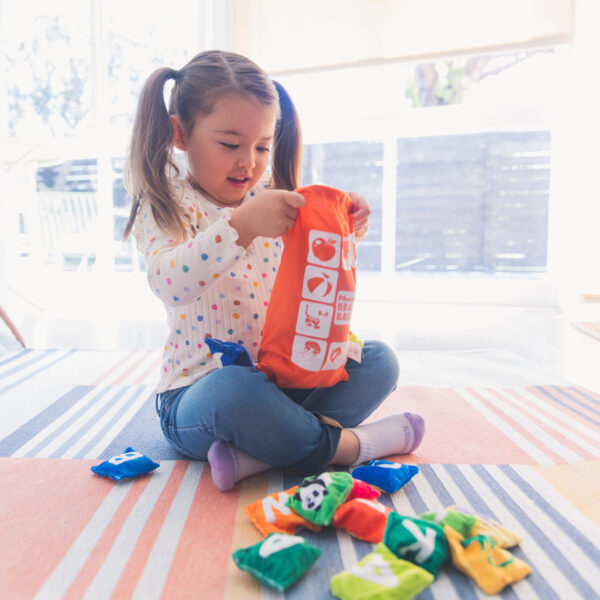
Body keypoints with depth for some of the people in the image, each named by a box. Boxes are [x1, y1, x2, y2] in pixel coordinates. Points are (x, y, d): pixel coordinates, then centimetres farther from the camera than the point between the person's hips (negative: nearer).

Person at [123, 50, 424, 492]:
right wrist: (241, 225, -40)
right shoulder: (167, 204, -7)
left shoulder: (271, 197, 9)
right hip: (199, 394, -6)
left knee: (379, 360, -6)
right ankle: (345, 444, -15)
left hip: (280, 380, 7)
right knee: (235, 390, -40)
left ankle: (255, 454, -24)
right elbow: (170, 282, -28)